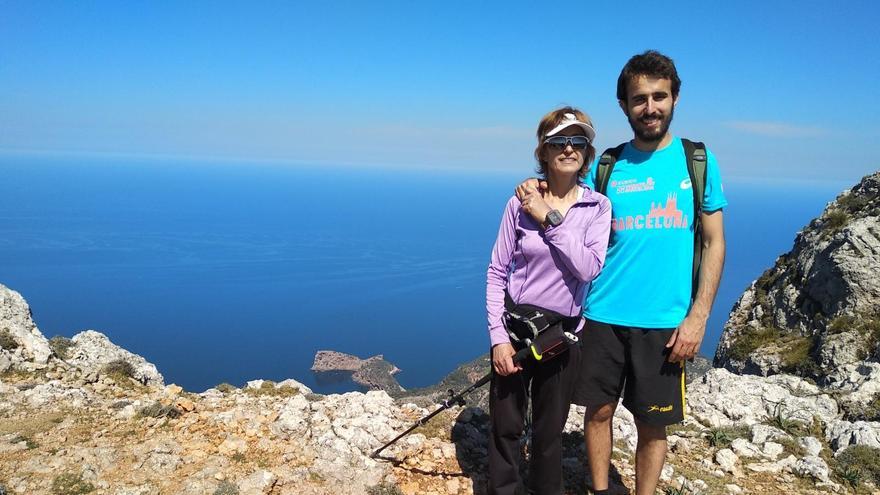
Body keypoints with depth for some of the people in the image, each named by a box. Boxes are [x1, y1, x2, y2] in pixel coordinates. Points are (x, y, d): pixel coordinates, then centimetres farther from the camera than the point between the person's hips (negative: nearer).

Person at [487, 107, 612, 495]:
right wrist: (498, 336, -9)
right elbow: (496, 273, -4)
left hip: (563, 331, 1)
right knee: (505, 426, 10)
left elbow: (589, 268, -17)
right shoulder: (521, 203, -6)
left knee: (550, 430, 15)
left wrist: (551, 219, -20)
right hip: (515, 323, -1)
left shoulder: (598, 207, -3)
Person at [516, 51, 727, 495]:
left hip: (665, 323, -1)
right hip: (603, 316, 1)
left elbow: (714, 243, 2)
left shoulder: (699, 161, 2)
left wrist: (697, 317, -6)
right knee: (599, 411, 10)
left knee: (652, 425, 9)